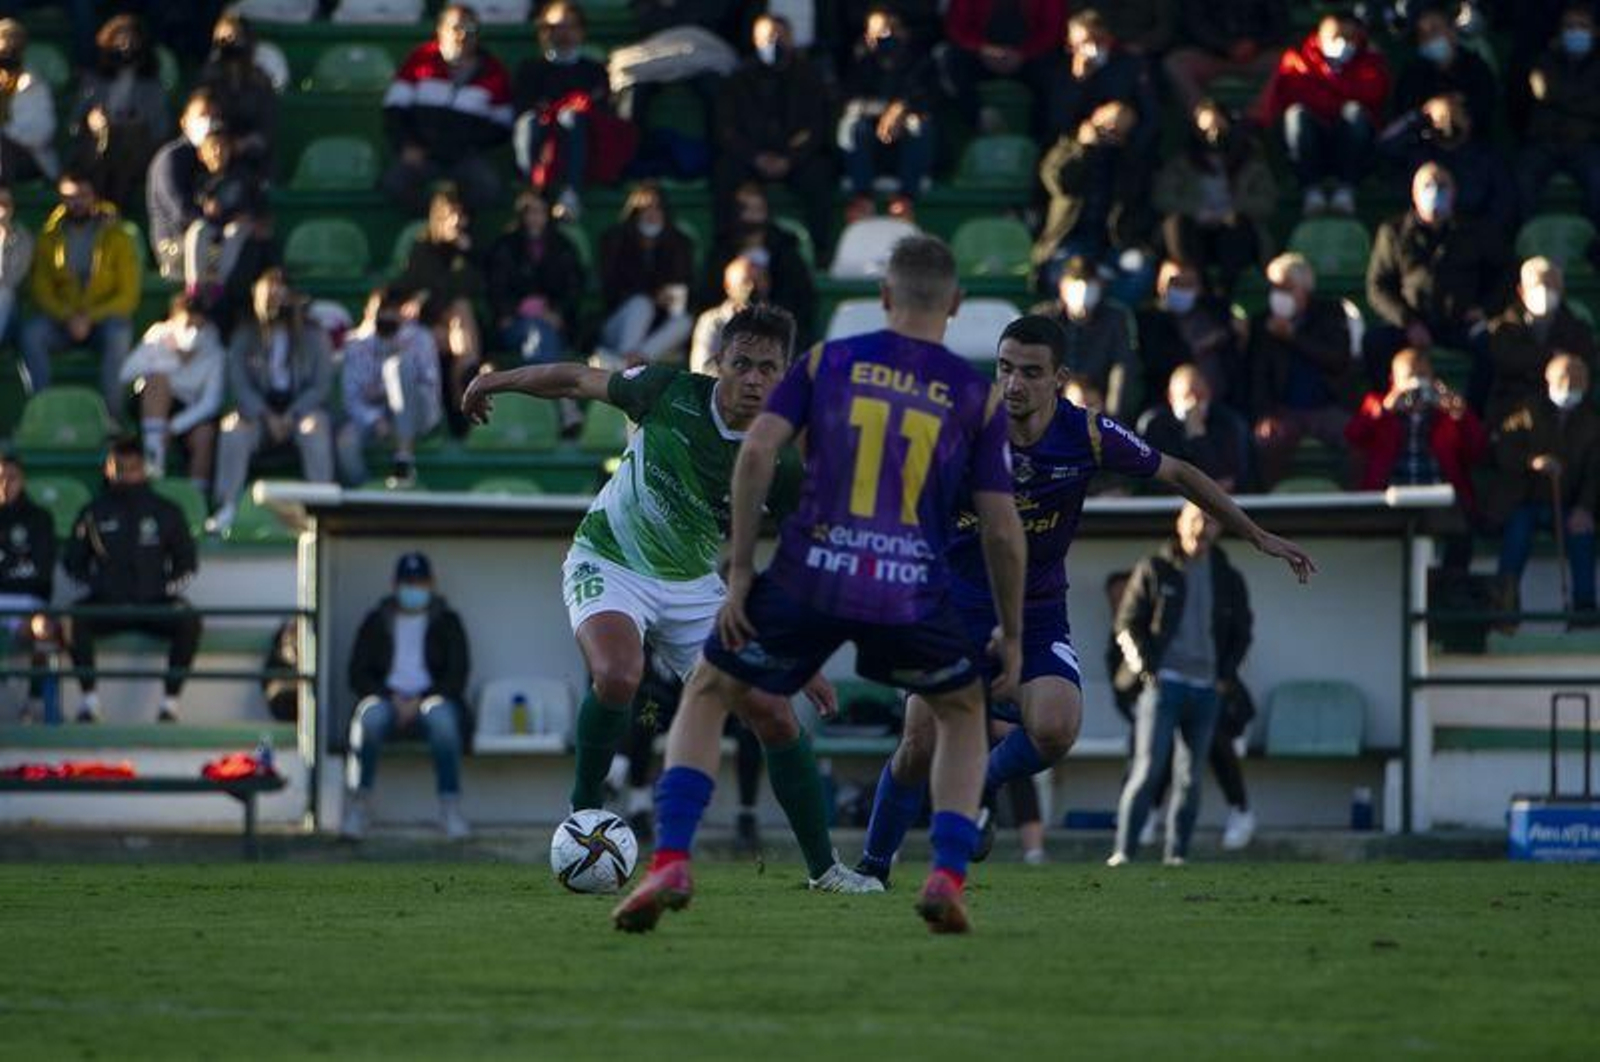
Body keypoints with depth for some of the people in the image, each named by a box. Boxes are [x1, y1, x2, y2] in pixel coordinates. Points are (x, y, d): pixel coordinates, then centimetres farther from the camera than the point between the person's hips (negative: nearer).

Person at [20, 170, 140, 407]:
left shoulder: (116, 237, -2)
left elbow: (128, 296, -4)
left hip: (104, 318, -2)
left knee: (118, 335, -36)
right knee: (31, 334, -29)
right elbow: (41, 291, 2)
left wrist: (90, 318, -18)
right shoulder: (49, 238, 4)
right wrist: (68, 317, -17)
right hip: (62, 319, 2)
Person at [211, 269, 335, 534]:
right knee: (233, 426, -31)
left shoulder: (313, 336, 1)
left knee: (314, 425, -35)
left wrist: (292, 415, -18)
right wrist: (266, 417, -18)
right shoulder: (244, 337, 4)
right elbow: (239, 383, -3)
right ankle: (227, 509, -32)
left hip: (302, 409, -1)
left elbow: (322, 385, -3)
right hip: (259, 410, 1)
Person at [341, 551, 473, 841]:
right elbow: (358, 674, 8)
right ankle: (357, 804, -39)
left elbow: (457, 674, 3)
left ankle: (450, 810, -39)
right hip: (387, 699, 1)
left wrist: (420, 701, -13)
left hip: (431, 698, -1)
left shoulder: (446, 622, 14)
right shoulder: (377, 622, 16)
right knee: (370, 716, -36)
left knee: (442, 716, -38)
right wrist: (391, 697, -10)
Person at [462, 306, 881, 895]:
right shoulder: (670, 393, -19)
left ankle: (823, 867, 12)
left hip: (693, 584, 3)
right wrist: (495, 381, 10)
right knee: (618, 676, -34)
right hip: (609, 564, -3)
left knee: (775, 716, -4)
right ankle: (584, 811, -11)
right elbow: (578, 380, -2)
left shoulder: (783, 462, -14)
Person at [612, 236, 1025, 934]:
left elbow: (758, 450, -3)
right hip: (914, 594, 0)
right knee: (962, 714, 27)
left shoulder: (828, 361, 9)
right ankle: (947, 877, 8)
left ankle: (670, 862, 0)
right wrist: (1012, 635, 17)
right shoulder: (977, 397, 8)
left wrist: (739, 569, 1)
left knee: (707, 696, 20)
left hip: (810, 580, 0)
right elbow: (1001, 529, 6)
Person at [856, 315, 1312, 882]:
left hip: (1039, 618, 1)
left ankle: (982, 786, 9)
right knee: (919, 747, -11)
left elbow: (1177, 474, 2)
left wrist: (1259, 536, 6)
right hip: (958, 614, -1)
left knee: (1055, 732, -24)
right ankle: (873, 866, 13)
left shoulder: (1088, 435, -13)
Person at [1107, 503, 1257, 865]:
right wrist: (1144, 668, -7)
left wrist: (1226, 676, 5)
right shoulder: (1154, 570, 3)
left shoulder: (1229, 580, 12)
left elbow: (1241, 633, 19)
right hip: (1164, 682, -3)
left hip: (1206, 689, 3)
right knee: (1148, 769, -12)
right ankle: (1123, 851, -11)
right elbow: (1127, 623, 4)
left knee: (1190, 779, 3)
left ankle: (1177, 855, 7)